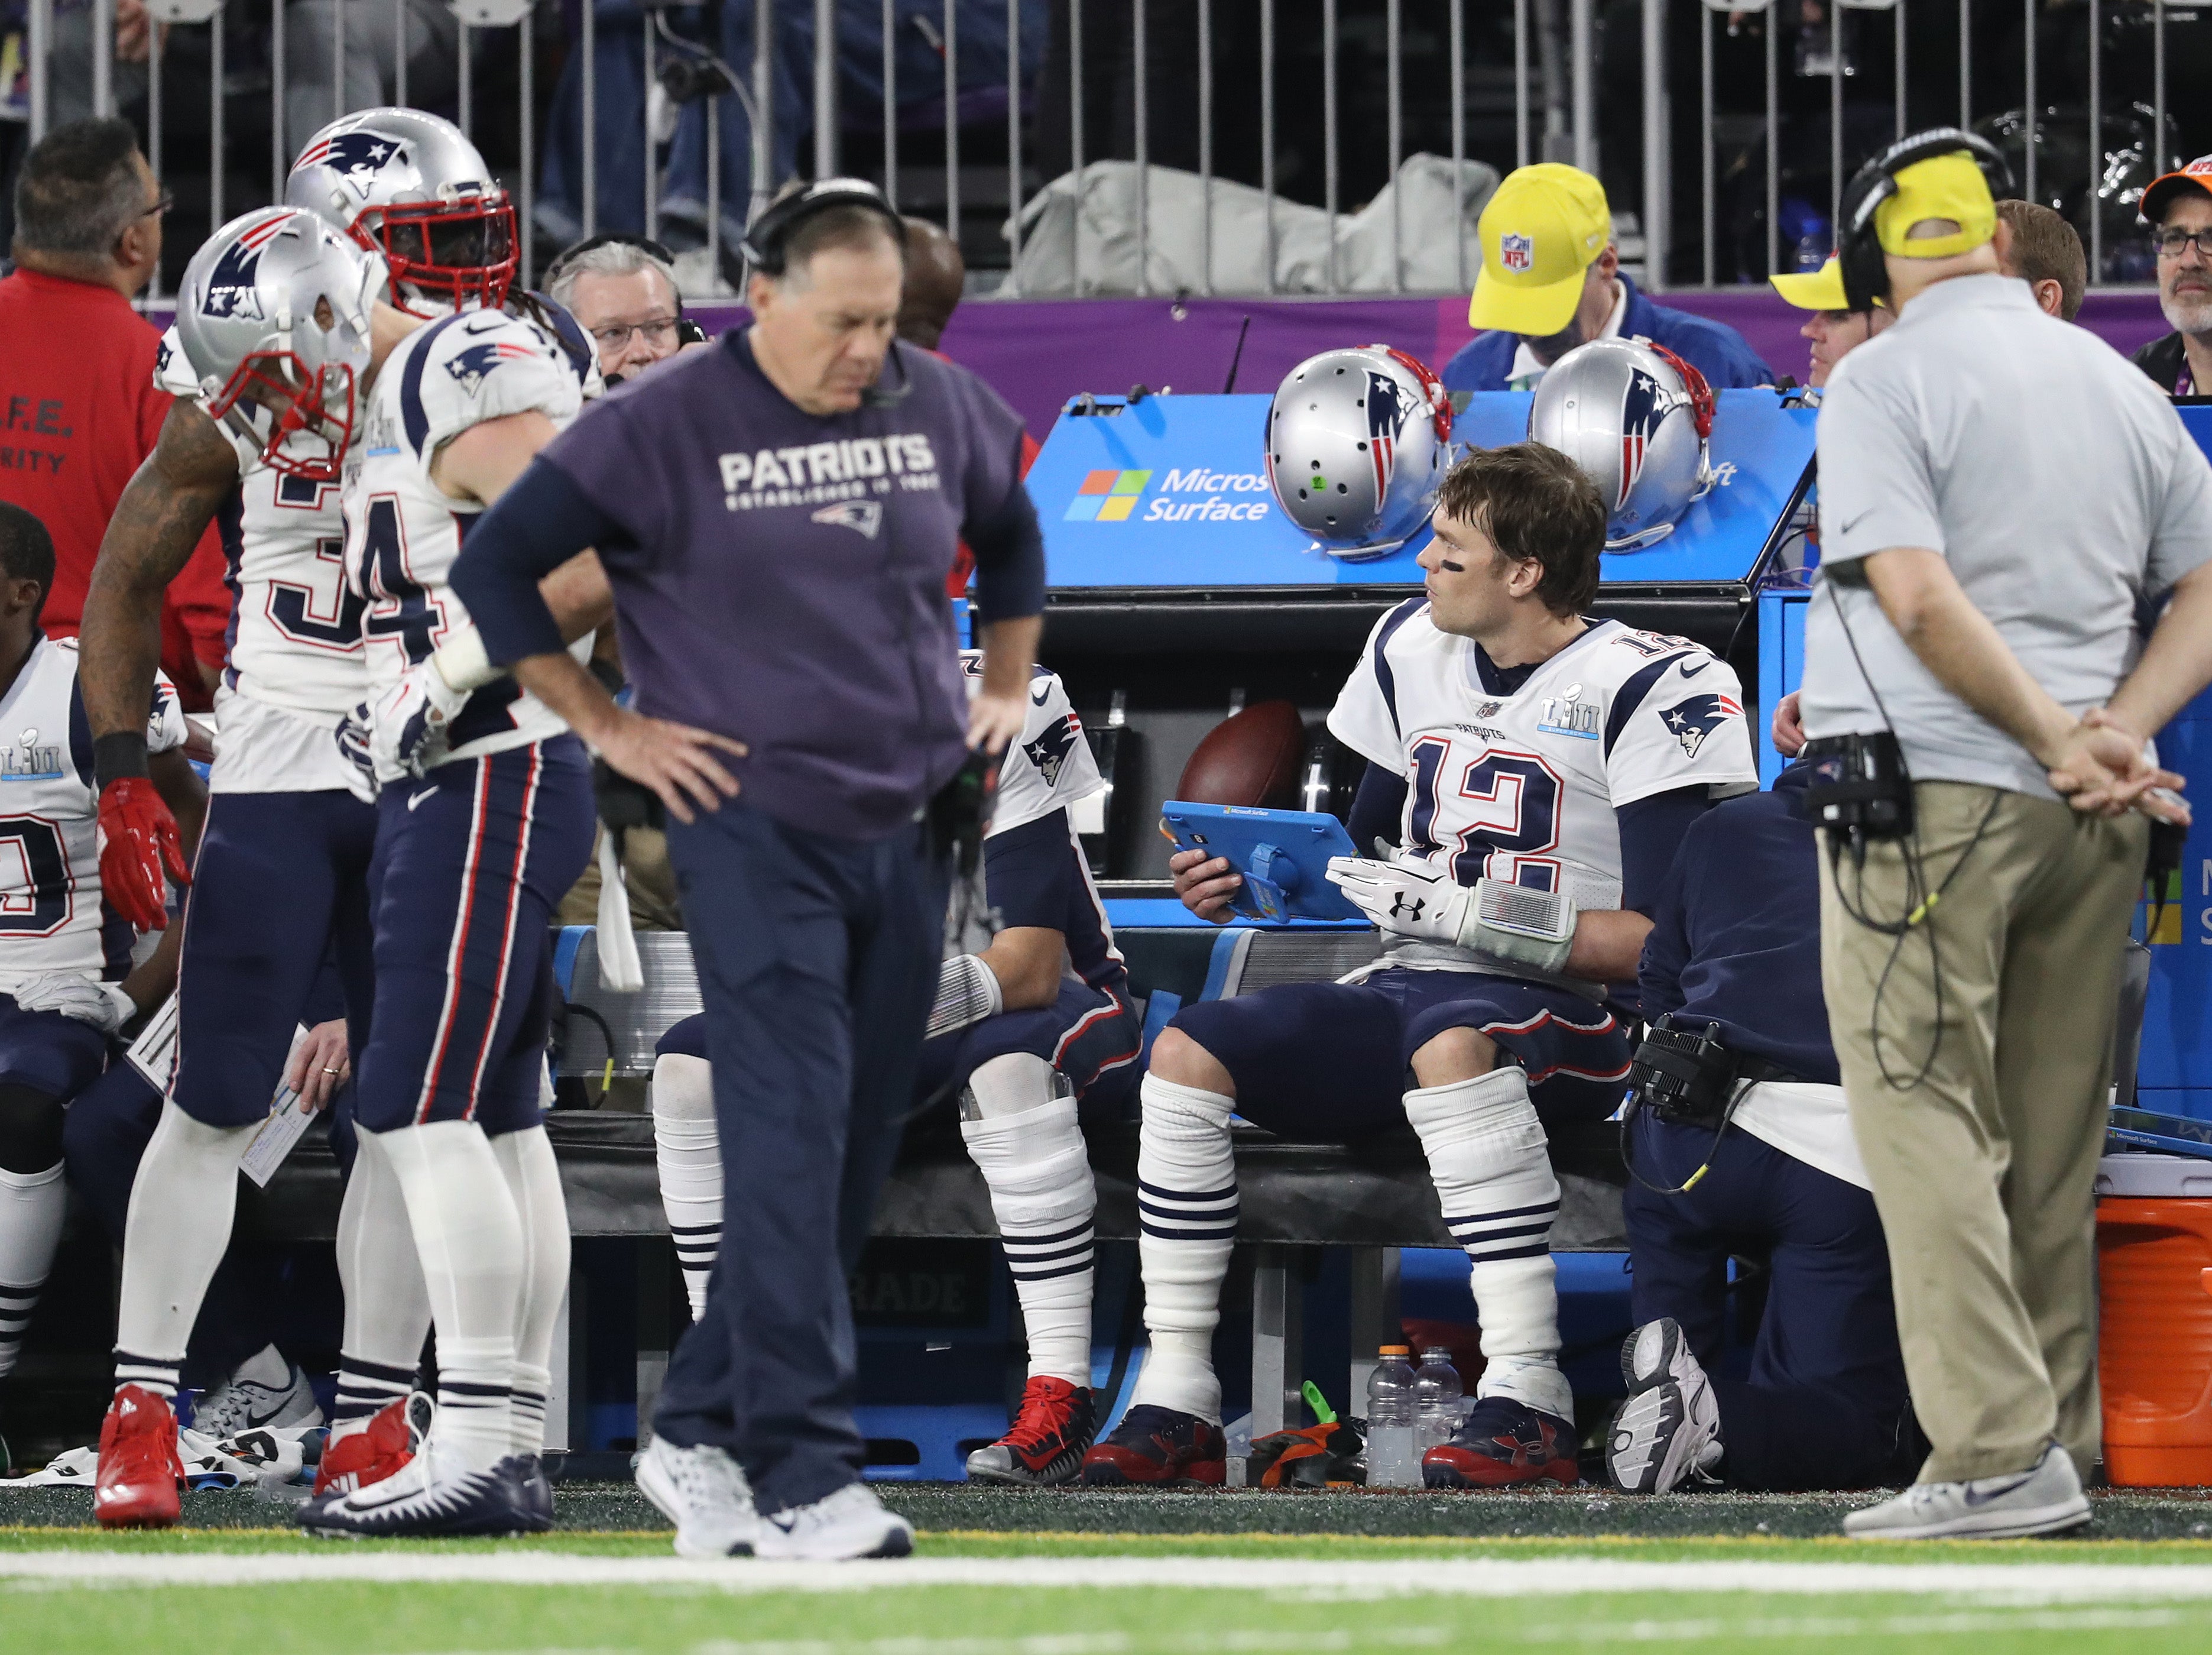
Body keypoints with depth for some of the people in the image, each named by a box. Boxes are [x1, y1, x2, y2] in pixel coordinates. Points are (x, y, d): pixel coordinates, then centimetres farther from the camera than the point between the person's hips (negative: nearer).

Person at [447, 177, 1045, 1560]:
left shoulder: (943, 409, 7)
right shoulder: (663, 426, -8)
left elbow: (1013, 532, 28)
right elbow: (497, 565, -4)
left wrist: (1009, 691, 20)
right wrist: (608, 727, -5)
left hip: (910, 834, 6)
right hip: (754, 833, -6)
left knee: (859, 1149, 7)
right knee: (790, 1138, -14)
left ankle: (702, 1435, 18)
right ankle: (803, 1473, -15)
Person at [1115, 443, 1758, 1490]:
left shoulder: (1645, 691, -10)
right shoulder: (1412, 651, 14)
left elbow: (1659, 941, -16)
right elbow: (1357, 849, 26)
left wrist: (1471, 913, -22)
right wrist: (1250, 881, 6)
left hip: (1568, 1019, -7)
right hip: (1412, 995, 7)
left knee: (1450, 1039, -40)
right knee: (1188, 1052, -12)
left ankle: (1528, 1404, -44)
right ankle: (1175, 1404, -13)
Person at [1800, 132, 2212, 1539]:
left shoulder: (1885, 381, -5)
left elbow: (1920, 595, -17)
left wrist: (2056, 739, -13)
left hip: (1929, 791, -6)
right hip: (2092, 831, 6)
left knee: (1928, 1123, -6)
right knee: (2054, 1148, 12)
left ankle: (2000, 1456, -15)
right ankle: (2059, 1442, 13)